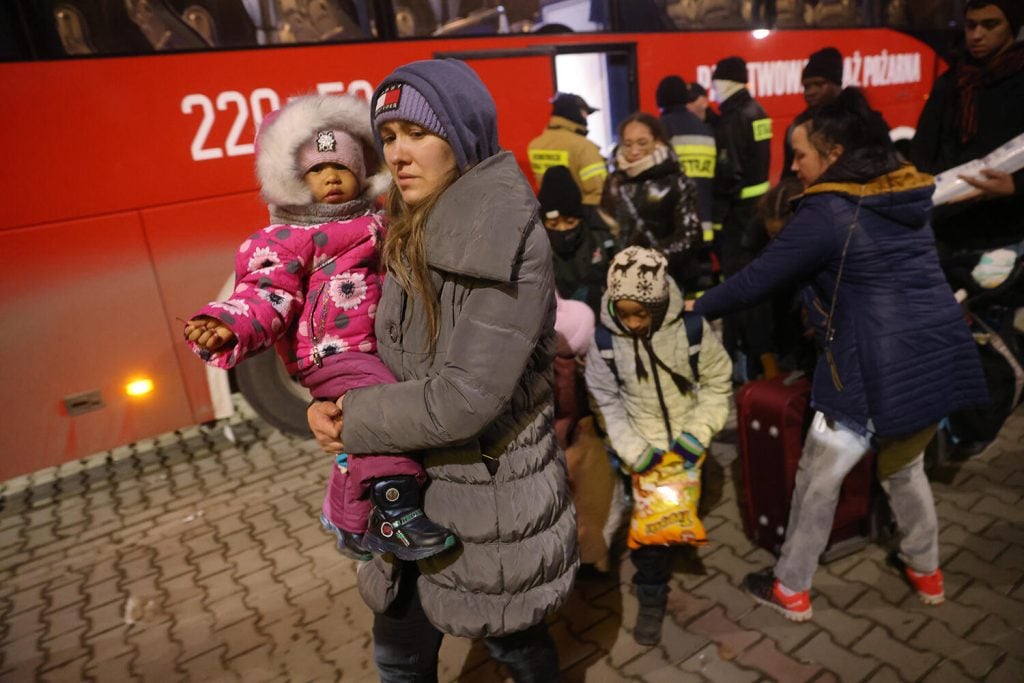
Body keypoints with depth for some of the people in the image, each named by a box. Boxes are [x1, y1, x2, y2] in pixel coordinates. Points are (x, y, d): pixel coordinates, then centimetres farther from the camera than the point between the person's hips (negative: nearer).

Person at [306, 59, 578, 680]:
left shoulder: (510, 243, -23)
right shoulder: (408, 235, 1)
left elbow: (465, 398, -27)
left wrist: (351, 420, -16)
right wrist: (336, 405, -9)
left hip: (493, 498, -6)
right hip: (415, 489, 7)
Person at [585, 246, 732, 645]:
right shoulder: (604, 339, -16)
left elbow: (717, 383, -4)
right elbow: (606, 403, -9)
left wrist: (697, 433, -11)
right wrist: (634, 452, -16)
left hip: (685, 446, 0)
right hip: (641, 450, 0)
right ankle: (652, 596, 28)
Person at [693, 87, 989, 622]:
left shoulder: (825, 213, -13)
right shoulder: (908, 195, 10)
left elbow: (758, 278, -10)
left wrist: (699, 307, 4)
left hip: (877, 370, -8)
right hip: (940, 356, 8)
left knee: (817, 480, 8)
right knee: (904, 467, 28)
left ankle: (791, 589, 23)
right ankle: (926, 572, 45)